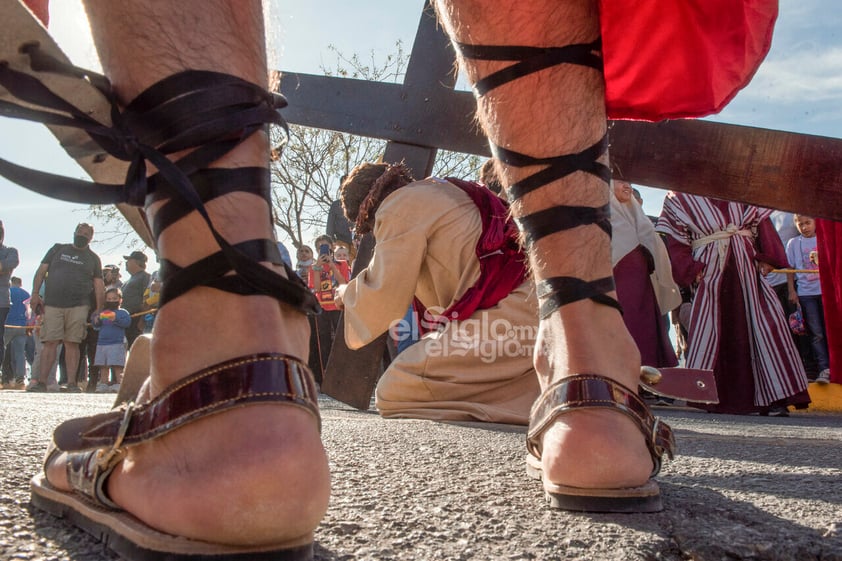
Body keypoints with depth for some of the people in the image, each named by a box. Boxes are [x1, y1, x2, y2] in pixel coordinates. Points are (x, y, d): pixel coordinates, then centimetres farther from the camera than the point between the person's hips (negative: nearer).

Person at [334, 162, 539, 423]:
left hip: (507, 314, -10)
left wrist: (347, 293, 18)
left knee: (394, 393, -10)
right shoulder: (438, 194, 29)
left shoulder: (401, 205, 1)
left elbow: (382, 298, -1)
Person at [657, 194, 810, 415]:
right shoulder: (679, 198, 9)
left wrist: (767, 259, -4)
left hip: (747, 267, 2)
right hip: (710, 271, -2)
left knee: (763, 324, -4)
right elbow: (675, 241, 3)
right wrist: (692, 271, -10)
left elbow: (762, 225, 11)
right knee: (710, 330, -6)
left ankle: (773, 397, 0)